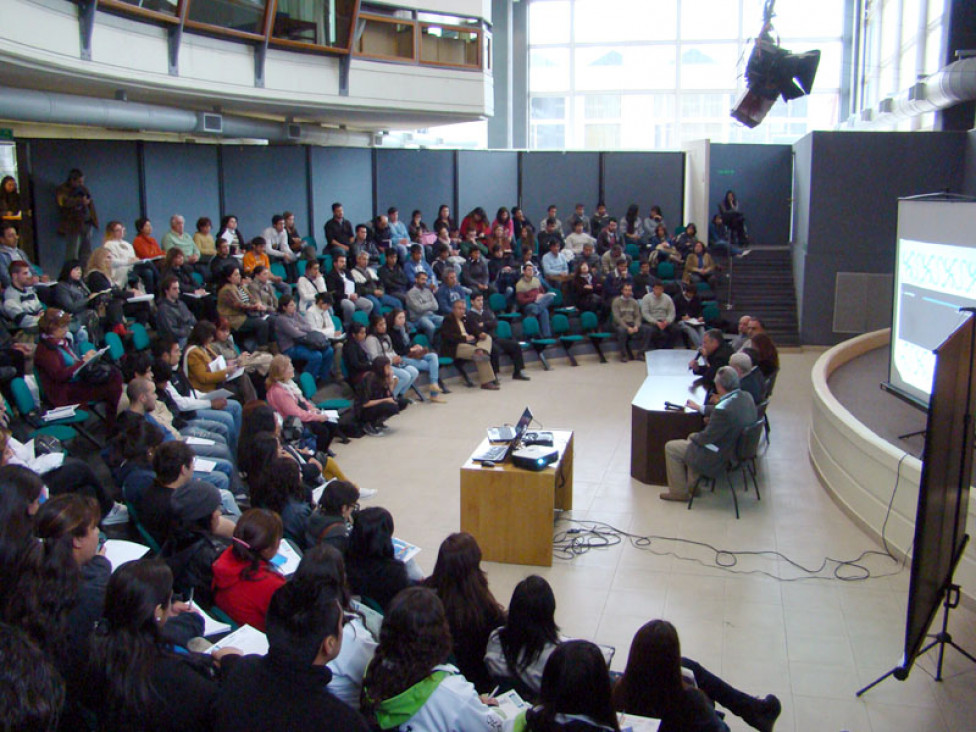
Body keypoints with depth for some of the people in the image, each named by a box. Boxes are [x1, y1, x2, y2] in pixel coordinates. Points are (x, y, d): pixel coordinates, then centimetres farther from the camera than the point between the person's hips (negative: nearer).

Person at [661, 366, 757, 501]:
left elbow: (706, 438, -23)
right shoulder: (746, 397, -8)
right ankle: (693, 485, 37)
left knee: (670, 447, 6)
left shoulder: (724, 410, -35)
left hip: (718, 457, -9)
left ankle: (679, 492, 19)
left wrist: (692, 436, -1)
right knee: (694, 438, 32)